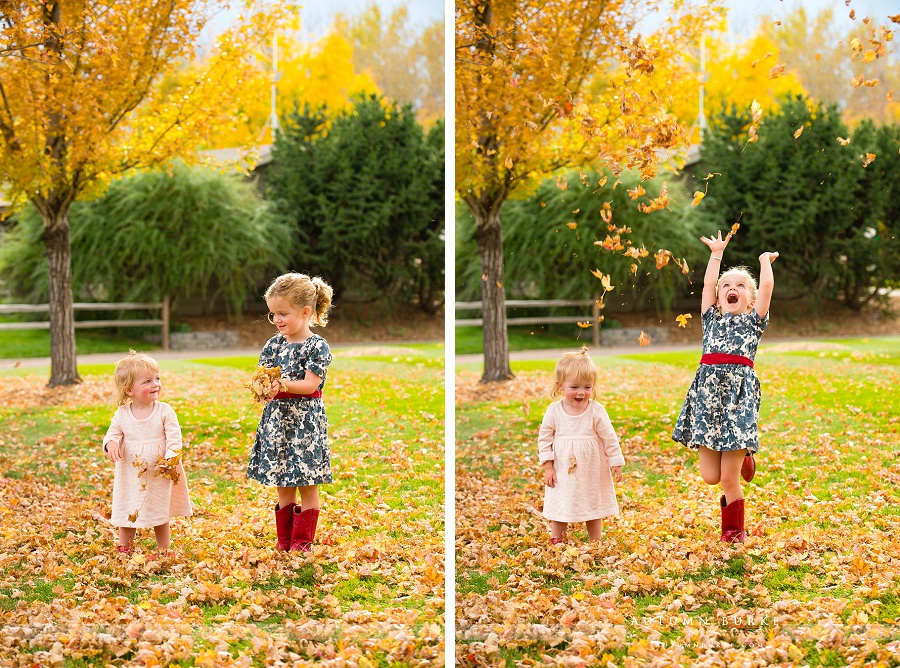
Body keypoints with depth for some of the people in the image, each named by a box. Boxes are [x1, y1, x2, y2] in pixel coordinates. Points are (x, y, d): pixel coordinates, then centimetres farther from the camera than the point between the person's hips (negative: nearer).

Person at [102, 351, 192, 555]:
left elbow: (174, 438, -11)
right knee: (127, 515, 10)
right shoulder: (122, 414, -4)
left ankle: (164, 551, 25)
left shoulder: (164, 411, -9)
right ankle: (123, 550, 25)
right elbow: (113, 433, 4)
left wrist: (171, 459, -25)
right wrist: (111, 444, -20)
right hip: (131, 476, 1)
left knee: (161, 516, 11)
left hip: (159, 476, -1)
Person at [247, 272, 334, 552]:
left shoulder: (318, 346, -9)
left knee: (307, 485, 2)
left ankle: (302, 543, 10)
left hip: (305, 420, -5)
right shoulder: (274, 344, 8)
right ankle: (284, 542, 20)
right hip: (277, 419, 5)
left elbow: (310, 384, -15)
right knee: (283, 486, 12)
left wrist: (284, 385, -29)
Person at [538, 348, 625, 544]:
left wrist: (616, 463, -2)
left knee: (594, 511, 12)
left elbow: (610, 438, -4)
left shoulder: (596, 411, -11)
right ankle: (556, 544, 19)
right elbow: (544, 438, -2)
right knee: (558, 512, 6)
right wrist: (547, 466, -5)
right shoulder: (554, 411, -9)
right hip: (562, 473, 0)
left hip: (592, 473, 0)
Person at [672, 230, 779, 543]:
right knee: (710, 476, 0)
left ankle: (734, 531, 16)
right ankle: (741, 459, 31)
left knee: (728, 478, -3)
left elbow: (766, 286, 2)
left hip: (739, 391, -3)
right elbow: (708, 284, 12)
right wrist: (716, 254, 19)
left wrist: (765, 260, 17)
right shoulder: (712, 319, 18)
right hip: (708, 390, 3)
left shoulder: (753, 321, 11)